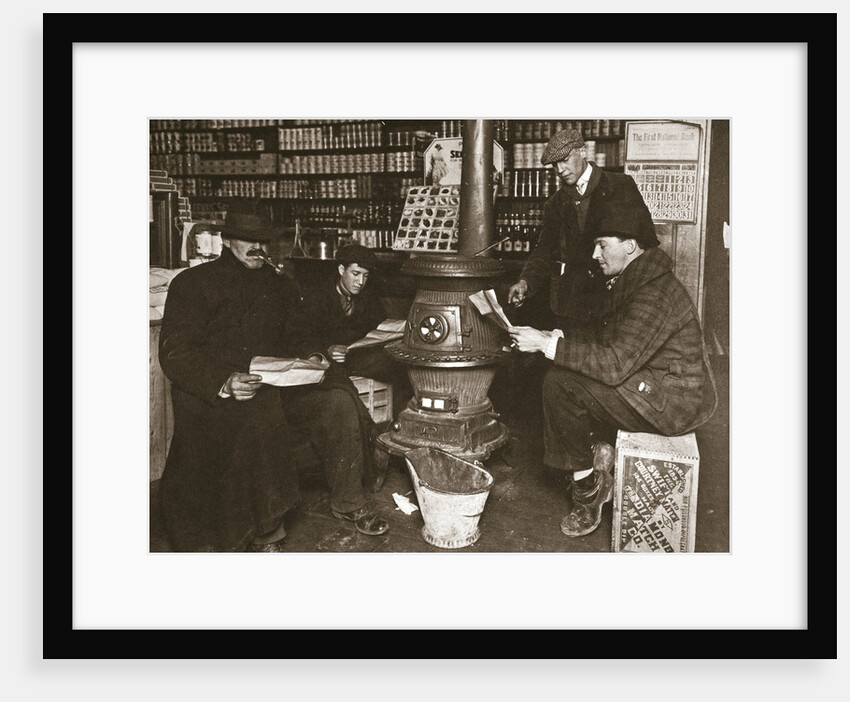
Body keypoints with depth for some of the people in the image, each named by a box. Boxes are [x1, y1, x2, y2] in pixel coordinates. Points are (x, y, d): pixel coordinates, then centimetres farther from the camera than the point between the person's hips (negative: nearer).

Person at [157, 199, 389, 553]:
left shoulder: (276, 284, 19)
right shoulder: (192, 284, 0)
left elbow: (294, 334, 27)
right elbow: (175, 354, -9)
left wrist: (311, 357, 2)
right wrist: (225, 383, -25)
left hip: (278, 384, 5)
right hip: (214, 394, -5)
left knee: (339, 401, -17)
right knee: (260, 419, -36)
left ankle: (348, 503, -2)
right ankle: (264, 534, -22)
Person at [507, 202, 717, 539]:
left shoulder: (655, 295, -25)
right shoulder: (628, 280, 7)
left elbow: (614, 364, -30)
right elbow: (598, 330, 14)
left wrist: (547, 344, -26)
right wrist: (551, 336, -4)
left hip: (676, 403, -10)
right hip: (654, 382, 10)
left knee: (559, 383, -17)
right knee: (563, 370, 7)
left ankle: (587, 488, -1)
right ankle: (598, 450, 8)